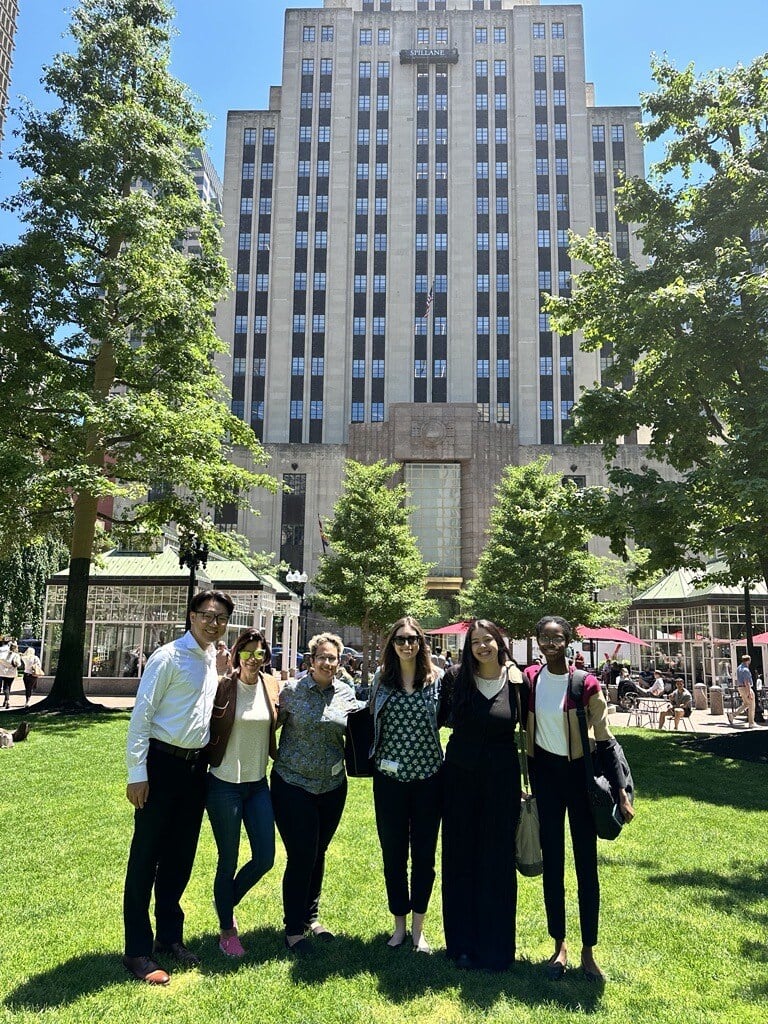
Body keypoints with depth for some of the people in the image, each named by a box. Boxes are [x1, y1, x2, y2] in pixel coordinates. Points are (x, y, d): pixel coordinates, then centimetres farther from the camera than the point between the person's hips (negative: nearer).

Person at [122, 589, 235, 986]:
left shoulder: (216, 660, 8)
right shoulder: (168, 657, -13)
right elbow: (142, 714, -14)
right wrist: (137, 772, -16)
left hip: (196, 765, 7)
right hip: (162, 763, -7)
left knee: (181, 857, 16)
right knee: (146, 857, 3)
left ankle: (169, 936, 31)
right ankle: (137, 951, 14)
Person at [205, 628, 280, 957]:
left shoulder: (272, 684, 0)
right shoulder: (222, 686, -13)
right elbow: (206, 728, -14)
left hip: (258, 783, 5)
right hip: (224, 784, -5)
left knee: (265, 859, 9)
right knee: (228, 862, 8)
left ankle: (226, 904, 38)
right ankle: (226, 930, 31)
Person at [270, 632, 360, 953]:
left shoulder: (346, 693, 0)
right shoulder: (292, 690, -10)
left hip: (332, 787, 4)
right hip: (293, 785, -4)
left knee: (318, 854, 17)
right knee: (300, 858, 0)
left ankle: (310, 917, 35)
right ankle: (293, 929, 18)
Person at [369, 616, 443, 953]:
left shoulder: (437, 678, -4)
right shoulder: (381, 677, 2)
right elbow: (370, 719, 12)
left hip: (428, 776, -1)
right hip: (390, 777, 1)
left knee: (424, 854, 9)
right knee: (393, 853, 11)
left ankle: (418, 928, 26)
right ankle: (399, 924, 29)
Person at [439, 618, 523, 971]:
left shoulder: (517, 680, -7)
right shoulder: (456, 677, -5)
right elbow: (440, 718, 10)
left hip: (501, 782, -1)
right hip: (460, 779, 1)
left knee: (497, 863, 8)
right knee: (459, 861, 10)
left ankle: (495, 948, 24)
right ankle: (462, 943, 27)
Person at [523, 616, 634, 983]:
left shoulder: (586, 683, -12)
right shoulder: (529, 679, -2)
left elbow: (604, 738, -8)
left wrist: (620, 788, -12)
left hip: (579, 773, -2)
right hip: (544, 773, 3)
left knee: (586, 864, 5)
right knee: (552, 862, 10)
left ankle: (588, 951, 19)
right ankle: (559, 945, 24)